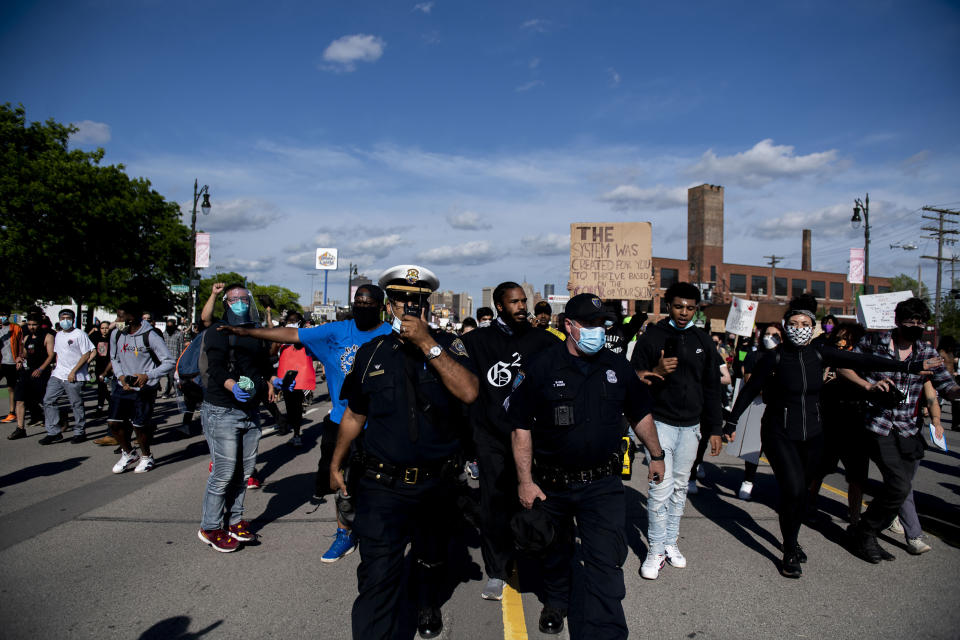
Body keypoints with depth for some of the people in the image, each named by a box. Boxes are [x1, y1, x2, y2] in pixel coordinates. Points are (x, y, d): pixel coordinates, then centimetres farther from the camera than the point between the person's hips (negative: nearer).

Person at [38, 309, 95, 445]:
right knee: (48, 401, 1)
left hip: (74, 377, -7)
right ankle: (53, 432, 8)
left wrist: (73, 371, -15)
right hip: (57, 375, 7)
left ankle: (80, 432, 11)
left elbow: (86, 355, -10)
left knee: (76, 404, -1)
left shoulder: (79, 334, -7)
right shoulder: (58, 335, 15)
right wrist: (57, 368, 10)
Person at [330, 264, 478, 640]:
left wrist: (428, 344, -25)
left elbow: (469, 393, -24)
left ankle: (428, 606, 53)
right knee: (378, 574, -9)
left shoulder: (447, 346, -5)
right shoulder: (372, 353, 0)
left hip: (437, 484, 1)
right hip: (382, 485, -1)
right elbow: (355, 414, 10)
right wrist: (336, 462, 11)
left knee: (432, 559, 25)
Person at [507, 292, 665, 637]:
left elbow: (640, 414, 15)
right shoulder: (541, 367, -10)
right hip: (551, 484, -1)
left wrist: (656, 455, 17)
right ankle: (555, 601, 48)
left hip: (603, 483, 1)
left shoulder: (617, 366, 1)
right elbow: (521, 427, -9)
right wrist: (525, 480, -11)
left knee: (606, 562, -6)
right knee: (555, 551, 20)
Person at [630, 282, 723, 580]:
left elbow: (712, 387, 14)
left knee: (680, 486, 12)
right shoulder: (652, 337, -3)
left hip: (690, 426, 4)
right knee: (661, 487, -8)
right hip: (661, 422, -4)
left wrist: (714, 428, 12)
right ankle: (656, 550, 4)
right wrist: (656, 372, -21)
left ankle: (671, 542, 26)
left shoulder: (702, 341, 8)